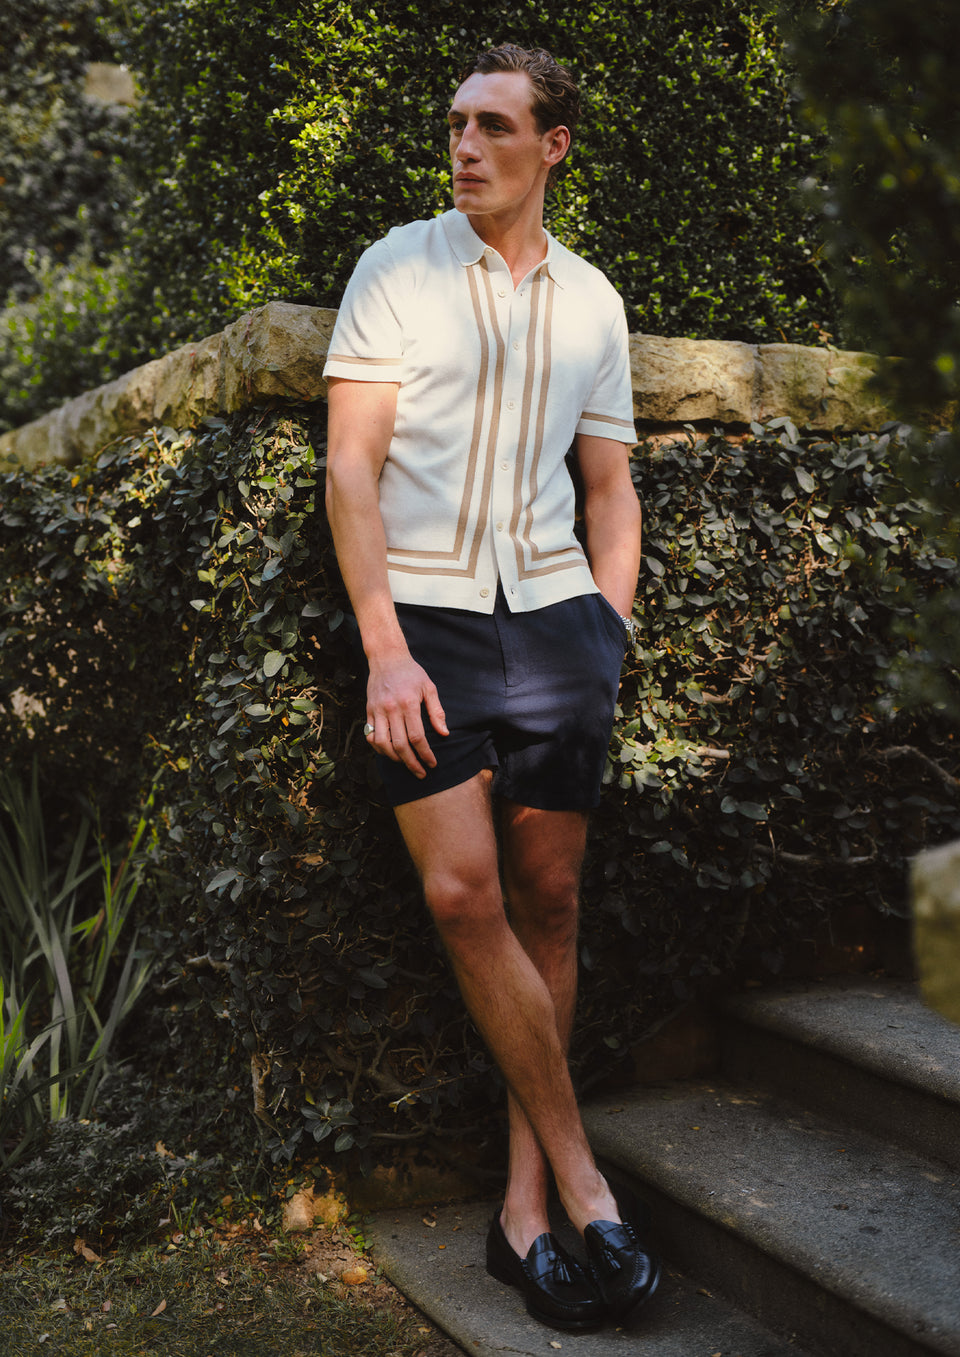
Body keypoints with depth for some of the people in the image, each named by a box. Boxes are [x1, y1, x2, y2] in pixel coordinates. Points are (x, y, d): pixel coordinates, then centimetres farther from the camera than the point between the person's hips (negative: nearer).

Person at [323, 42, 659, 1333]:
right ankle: (584, 1183, -2)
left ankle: (524, 1204, 11)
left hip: (555, 612, 3)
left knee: (548, 903, 1)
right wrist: (384, 648, -13)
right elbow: (352, 465, -4)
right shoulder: (397, 268, 4)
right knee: (463, 892, -15)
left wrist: (608, 637, 5)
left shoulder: (593, 302, 13)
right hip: (426, 614, -2)